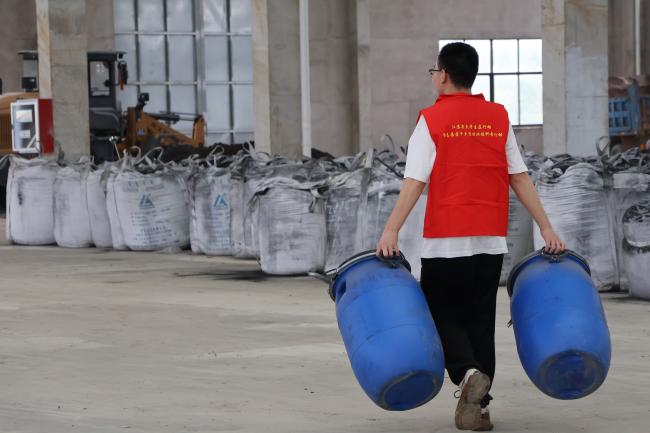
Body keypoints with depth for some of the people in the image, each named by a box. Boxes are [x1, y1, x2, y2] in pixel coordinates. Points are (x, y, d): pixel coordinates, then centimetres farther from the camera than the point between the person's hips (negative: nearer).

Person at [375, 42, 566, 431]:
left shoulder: (432, 120, -5)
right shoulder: (499, 118, 6)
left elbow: (415, 182, -13)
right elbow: (520, 178, 6)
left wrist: (391, 231, -15)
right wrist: (546, 228, 9)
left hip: (446, 240, -4)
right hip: (491, 240, 4)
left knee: (443, 315, 8)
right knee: (480, 320, 11)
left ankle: (468, 373, -18)